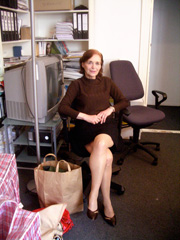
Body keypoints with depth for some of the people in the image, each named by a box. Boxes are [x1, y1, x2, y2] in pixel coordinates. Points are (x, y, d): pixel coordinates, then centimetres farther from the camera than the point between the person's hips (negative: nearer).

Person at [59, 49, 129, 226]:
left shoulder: (106, 82, 18)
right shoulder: (77, 84, 9)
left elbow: (124, 101, 18)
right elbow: (62, 108, -3)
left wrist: (110, 109, -2)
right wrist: (86, 116, -13)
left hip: (106, 125, 2)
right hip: (85, 128, -1)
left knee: (100, 142, -36)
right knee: (107, 157, -32)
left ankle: (93, 195, -24)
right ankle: (106, 203, -18)